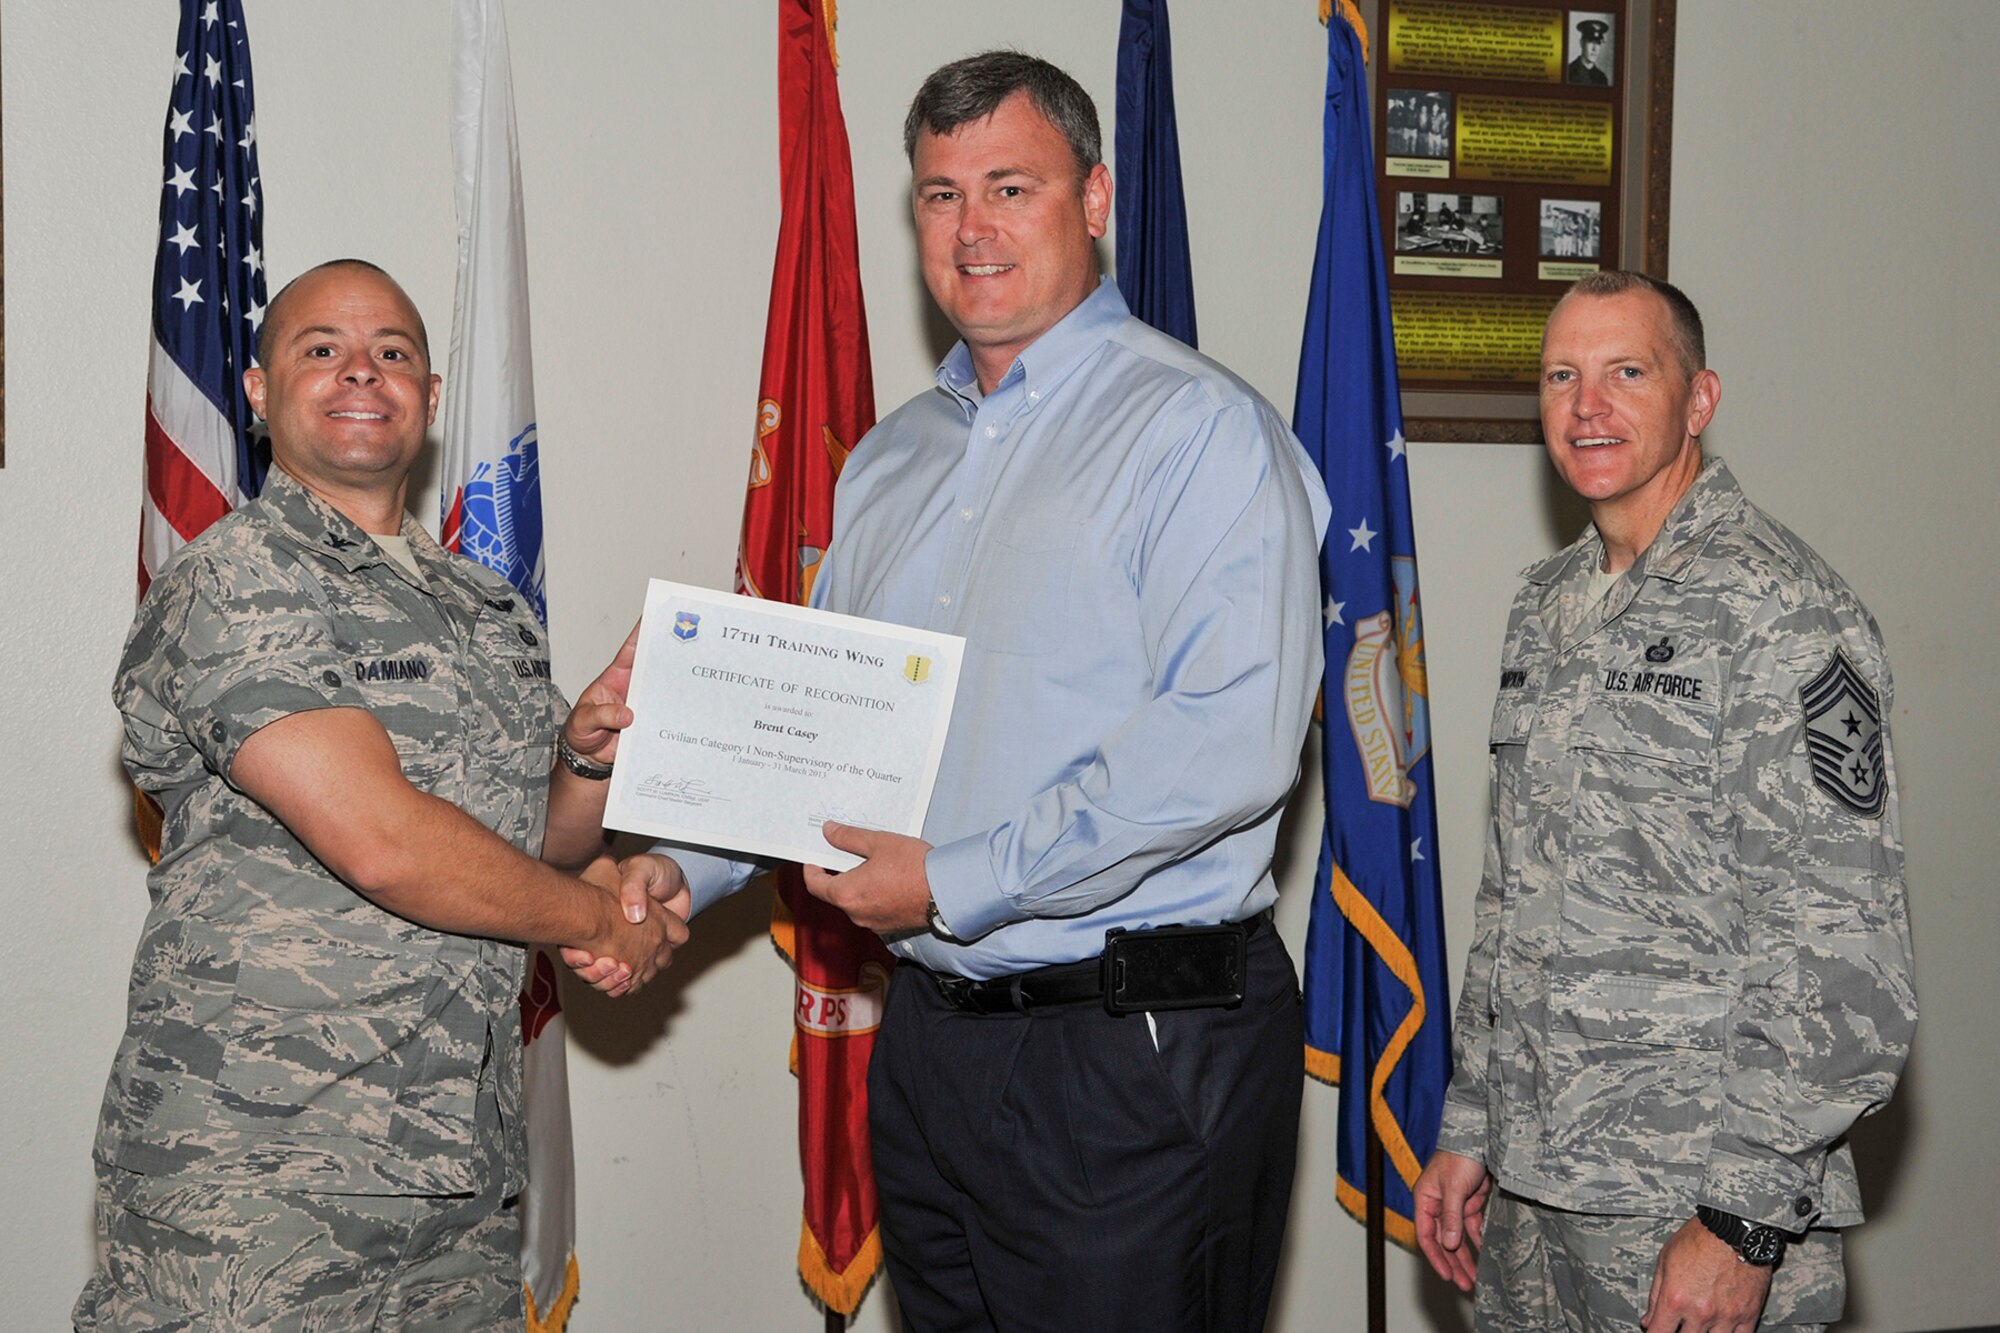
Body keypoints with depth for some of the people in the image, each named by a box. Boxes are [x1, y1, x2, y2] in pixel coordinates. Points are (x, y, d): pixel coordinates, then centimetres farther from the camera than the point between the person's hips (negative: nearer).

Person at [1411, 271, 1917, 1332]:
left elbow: (1844, 964, -17)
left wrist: (1748, 1220, -19)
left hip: (1696, 1206, -7)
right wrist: (1467, 1129, 14)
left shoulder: (1778, 610, -13)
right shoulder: (1546, 607, 11)